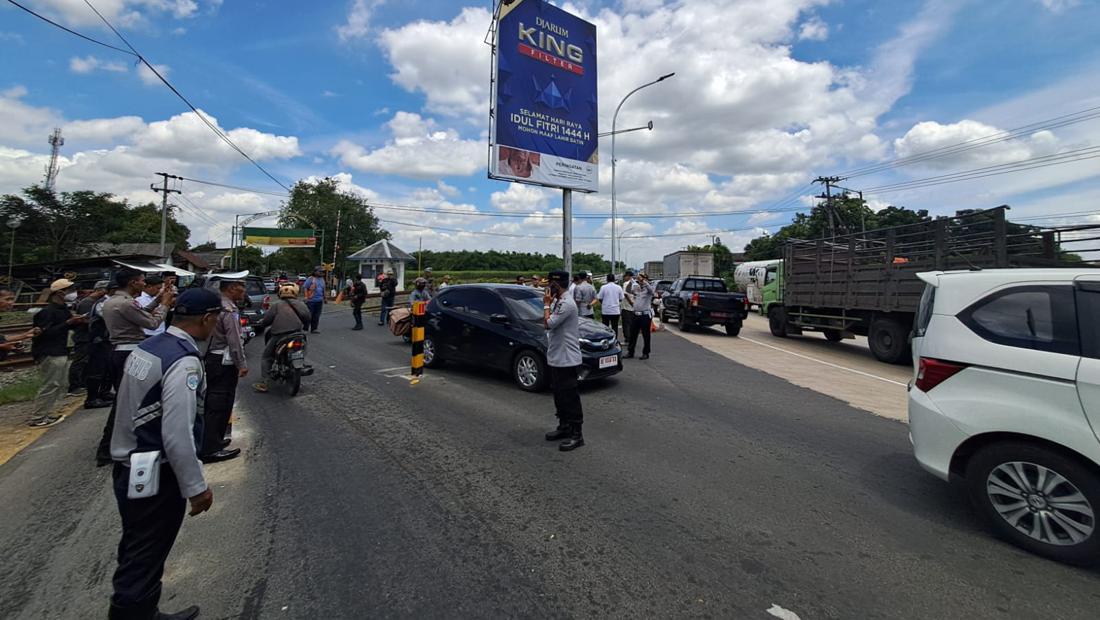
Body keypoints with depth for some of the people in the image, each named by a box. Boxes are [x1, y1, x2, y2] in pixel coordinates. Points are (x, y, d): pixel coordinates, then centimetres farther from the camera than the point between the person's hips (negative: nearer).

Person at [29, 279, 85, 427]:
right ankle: (38, 418, 1)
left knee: (59, 384, 13)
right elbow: (45, 333, -23)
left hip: (61, 352, 9)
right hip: (49, 354, -9)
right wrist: (68, 323, -25)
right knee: (50, 385, -6)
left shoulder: (63, 309, 11)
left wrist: (75, 321, 2)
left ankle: (47, 414, 21)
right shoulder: (48, 311, -16)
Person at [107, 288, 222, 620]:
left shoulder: (146, 347, 2)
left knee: (137, 555, 24)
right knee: (144, 563, 9)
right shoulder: (184, 361, -26)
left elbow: (133, 407, 12)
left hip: (128, 468, 9)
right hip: (155, 477, -9)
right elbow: (177, 435, -26)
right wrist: (196, 487, -16)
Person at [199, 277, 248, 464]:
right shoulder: (229, 311, -19)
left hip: (211, 359, 10)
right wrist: (242, 364, -13)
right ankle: (211, 449, 3)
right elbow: (234, 341, -20)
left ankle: (210, 441, 32)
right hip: (224, 363, -10)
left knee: (212, 402, 19)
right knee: (219, 405, -3)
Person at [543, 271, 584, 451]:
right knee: (559, 395, 18)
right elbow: (548, 323, 15)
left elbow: (548, 323, -20)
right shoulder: (557, 302, 13)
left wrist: (546, 305, -11)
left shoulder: (566, 304, -18)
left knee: (570, 397, -4)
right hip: (556, 358, 10)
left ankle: (576, 435, 4)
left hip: (566, 359, -10)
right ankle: (564, 427, 31)